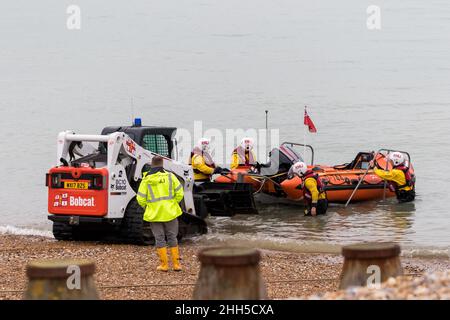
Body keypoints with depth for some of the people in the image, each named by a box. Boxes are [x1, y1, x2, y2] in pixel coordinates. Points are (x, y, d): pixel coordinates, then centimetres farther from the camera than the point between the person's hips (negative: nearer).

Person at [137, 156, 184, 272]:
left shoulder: (146, 180, -5)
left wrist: (147, 207, 13)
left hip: (154, 214, -1)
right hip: (170, 213, 1)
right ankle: (176, 264, 10)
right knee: (172, 238, 11)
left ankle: (164, 264, 5)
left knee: (159, 239, 7)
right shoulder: (170, 176, -3)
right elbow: (180, 193, -2)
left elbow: (141, 199, -6)